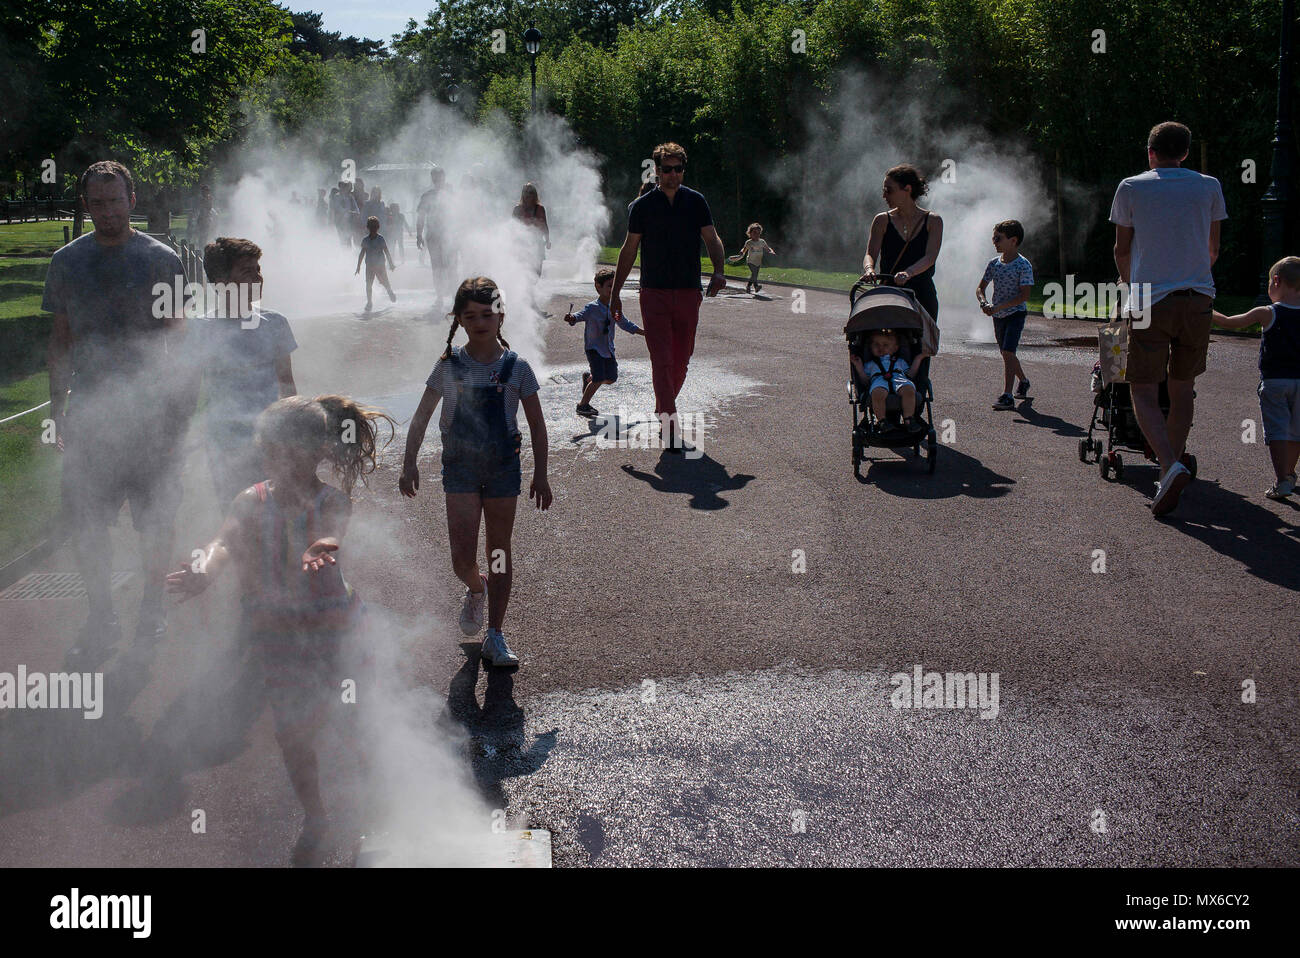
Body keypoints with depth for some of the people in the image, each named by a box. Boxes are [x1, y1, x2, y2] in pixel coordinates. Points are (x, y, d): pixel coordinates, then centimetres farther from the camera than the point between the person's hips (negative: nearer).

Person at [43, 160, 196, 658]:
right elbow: (60, 340, 12)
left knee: (154, 520, 7)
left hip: (150, 411, -2)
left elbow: (176, 337, -1)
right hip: (88, 410, 3)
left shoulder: (161, 259, -2)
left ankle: (152, 606, 25)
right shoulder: (67, 262, 7)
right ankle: (101, 617, 17)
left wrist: (177, 407, -7)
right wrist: (58, 407, 9)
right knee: (85, 522, 3)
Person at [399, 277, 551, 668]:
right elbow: (421, 418, 4)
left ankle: (495, 636, 17)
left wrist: (540, 475, 1)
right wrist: (409, 463, -4)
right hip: (460, 465, 0)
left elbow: (537, 426, 2)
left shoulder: (516, 368, -4)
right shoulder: (449, 366, -3)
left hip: (503, 466, 0)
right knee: (462, 557, -7)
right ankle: (475, 590, 30)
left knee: (499, 551, 7)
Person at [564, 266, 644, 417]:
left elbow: (625, 323, 16)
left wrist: (644, 332, 16)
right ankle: (582, 405, 1)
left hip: (608, 349, 7)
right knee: (599, 379, -16)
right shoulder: (592, 308, -17)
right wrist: (571, 318, -58)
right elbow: (580, 315, -34)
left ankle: (588, 378, 40)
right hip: (593, 348, -7)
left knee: (611, 378, 11)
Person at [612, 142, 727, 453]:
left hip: (688, 292, 2)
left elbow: (712, 239, 3)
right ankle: (670, 426, -12)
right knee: (661, 360, -10)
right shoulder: (642, 206, 2)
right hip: (654, 292, -2)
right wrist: (615, 293, 6)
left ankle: (662, 410, 29)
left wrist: (718, 271, -17)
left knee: (681, 360, 9)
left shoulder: (696, 202, 7)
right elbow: (629, 249, 7)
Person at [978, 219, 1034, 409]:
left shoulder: (1023, 265, -13)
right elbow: (980, 288, 8)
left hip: (1016, 313, -7)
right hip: (998, 315, 7)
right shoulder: (994, 263, 5)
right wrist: (984, 303, -14)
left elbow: (1024, 295, -19)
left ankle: (1007, 396, -21)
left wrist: (999, 307, -26)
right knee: (1007, 353, 18)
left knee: (1008, 352, -18)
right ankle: (1023, 381, 43)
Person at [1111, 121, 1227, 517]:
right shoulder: (1209, 187, 9)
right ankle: (1171, 470, 17)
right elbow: (1213, 250, 17)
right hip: (1198, 298, 3)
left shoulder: (1131, 188, 3)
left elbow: (1122, 250, 11)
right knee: (1182, 387, 14)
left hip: (1151, 301, -3)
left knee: (1143, 391, -2)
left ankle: (1171, 466, -25)